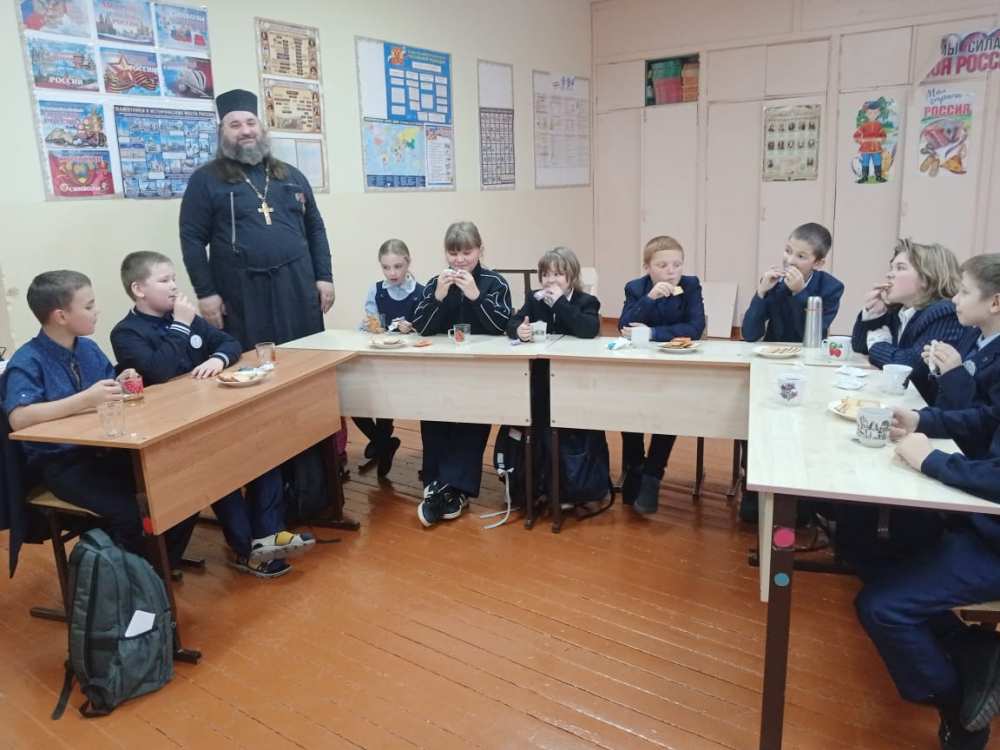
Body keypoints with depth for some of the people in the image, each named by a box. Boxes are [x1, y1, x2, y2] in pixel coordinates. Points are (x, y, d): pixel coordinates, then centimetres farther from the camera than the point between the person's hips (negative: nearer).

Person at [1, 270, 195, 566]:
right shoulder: (27, 361, -13)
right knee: (124, 510, -30)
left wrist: (120, 387, -6)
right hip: (61, 463, -6)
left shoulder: (89, 348, 7)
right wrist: (85, 399, -33)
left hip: (104, 449, 6)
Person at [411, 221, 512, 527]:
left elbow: (502, 327, -13)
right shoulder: (435, 283, 6)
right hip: (442, 367, 3)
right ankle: (438, 484, -12)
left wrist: (475, 295, -23)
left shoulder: (495, 283, -2)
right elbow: (420, 328, -4)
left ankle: (453, 486, -17)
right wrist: (439, 296, -19)